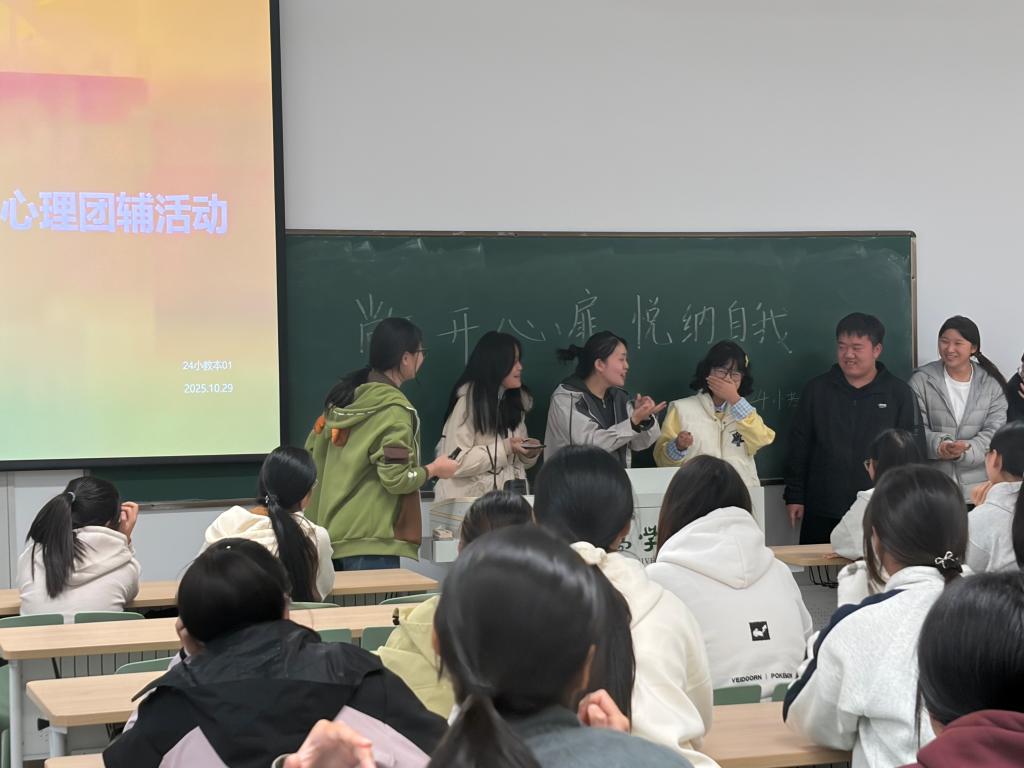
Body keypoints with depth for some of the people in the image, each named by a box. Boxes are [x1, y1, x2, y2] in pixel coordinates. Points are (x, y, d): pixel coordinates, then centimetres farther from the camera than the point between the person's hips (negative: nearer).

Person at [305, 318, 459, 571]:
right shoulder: (394, 411, -14)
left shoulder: (344, 396, 9)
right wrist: (435, 469, -1)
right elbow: (397, 479, -17)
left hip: (332, 531, 8)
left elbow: (313, 451, 13)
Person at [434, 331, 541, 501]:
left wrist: (529, 453, -3)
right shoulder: (468, 401, -13)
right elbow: (456, 462, -20)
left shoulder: (515, 401, 10)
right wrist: (504, 448, -20)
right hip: (470, 500, -6)